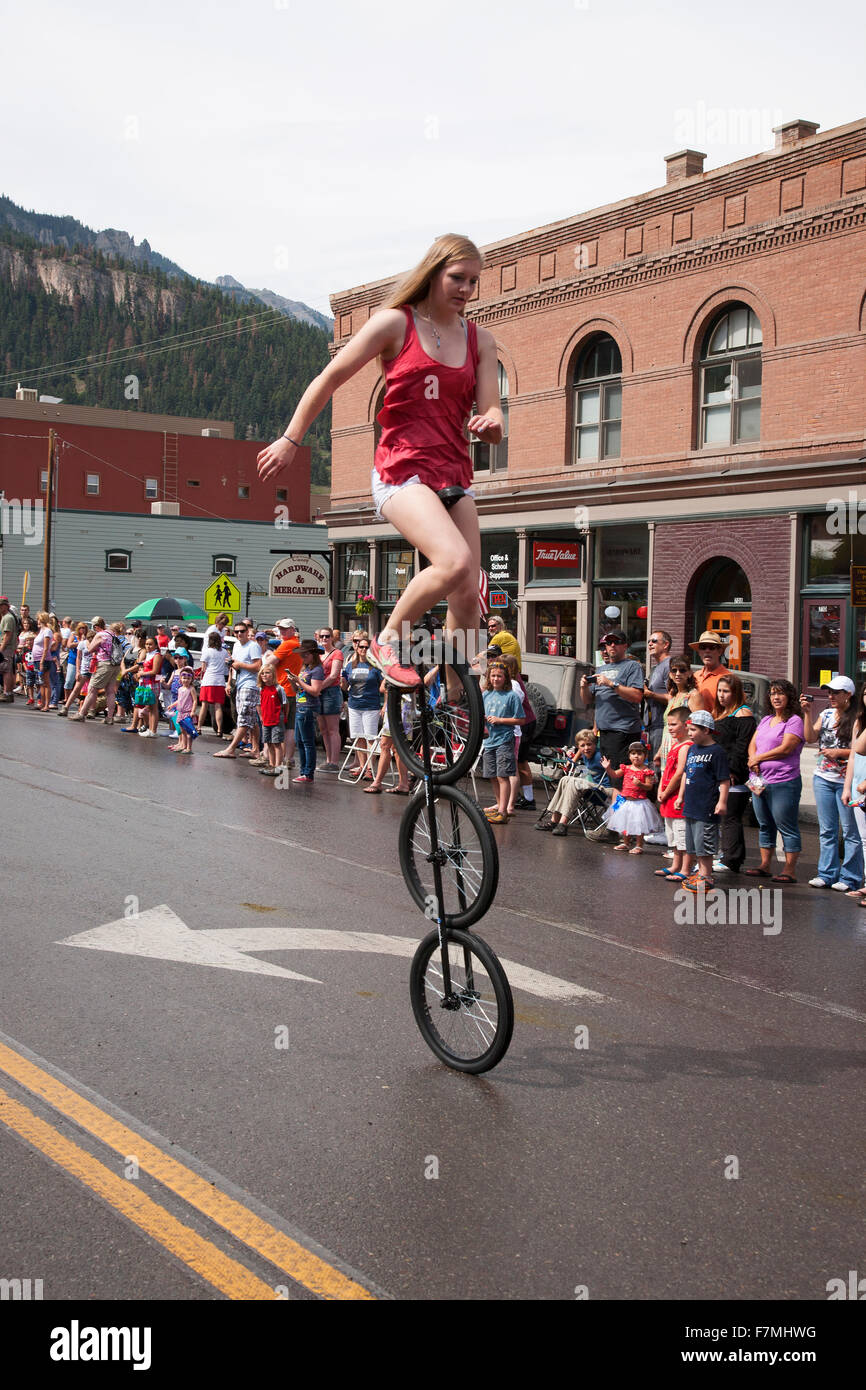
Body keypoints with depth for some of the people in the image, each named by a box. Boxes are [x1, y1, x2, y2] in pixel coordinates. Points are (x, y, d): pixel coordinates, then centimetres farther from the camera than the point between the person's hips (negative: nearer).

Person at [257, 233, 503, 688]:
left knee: (468, 593, -1)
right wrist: (291, 440, 5)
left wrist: (490, 422, -17)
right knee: (455, 561, -28)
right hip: (402, 470, -5)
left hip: (455, 475, 5)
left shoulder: (480, 340, 13)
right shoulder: (395, 323, 0)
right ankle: (388, 642, -4)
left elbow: (492, 424, 8)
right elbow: (330, 378, 4)